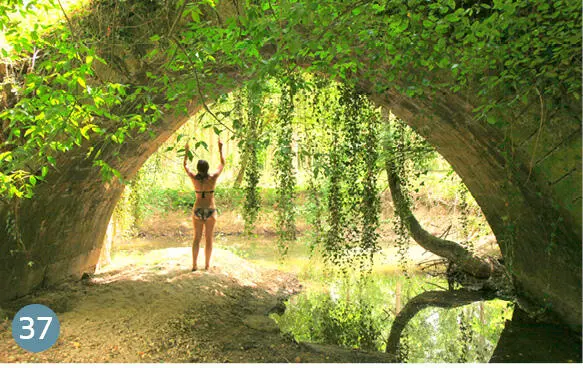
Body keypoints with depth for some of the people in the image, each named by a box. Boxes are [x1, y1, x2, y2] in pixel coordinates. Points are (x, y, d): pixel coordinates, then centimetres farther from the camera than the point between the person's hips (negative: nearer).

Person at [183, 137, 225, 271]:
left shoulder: (194, 178, -7)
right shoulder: (213, 178, -13)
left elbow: (185, 165, 11)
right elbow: (223, 164, 1)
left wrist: (186, 150, 18)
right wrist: (220, 148, 8)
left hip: (197, 211, 2)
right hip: (210, 211, -2)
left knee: (197, 238, 9)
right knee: (208, 238, 7)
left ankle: (194, 265, 8)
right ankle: (207, 264, 13)